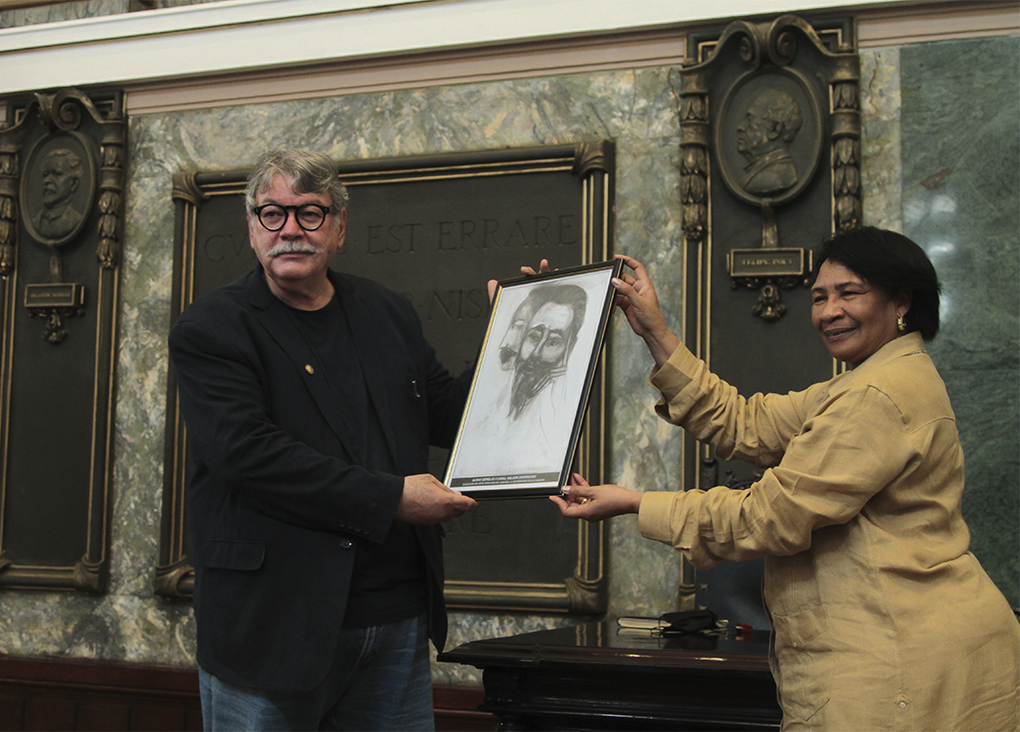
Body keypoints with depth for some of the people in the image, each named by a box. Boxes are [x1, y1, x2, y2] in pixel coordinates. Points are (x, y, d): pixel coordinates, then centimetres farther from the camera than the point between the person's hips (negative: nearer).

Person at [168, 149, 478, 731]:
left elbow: (450, 416, 19)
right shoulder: (211, 329, -4)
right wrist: (390, 498, -20)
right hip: (269, 627, -4)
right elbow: (246, 453, -18)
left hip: (398, 621, 5)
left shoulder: (390, 315, 13)